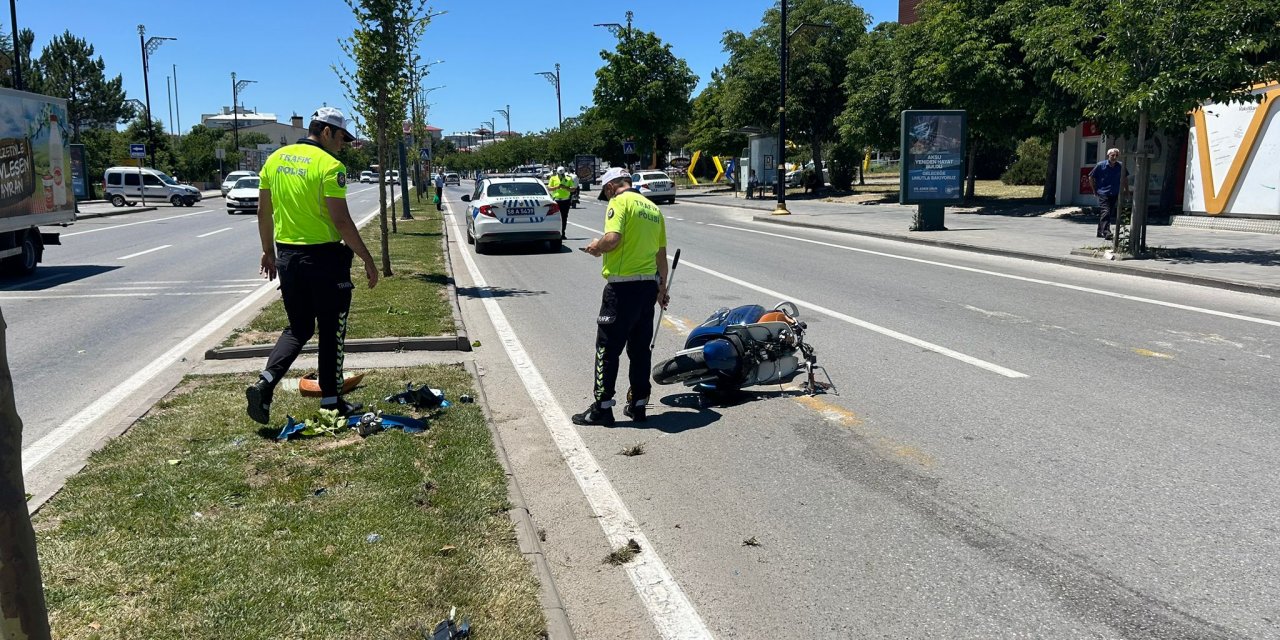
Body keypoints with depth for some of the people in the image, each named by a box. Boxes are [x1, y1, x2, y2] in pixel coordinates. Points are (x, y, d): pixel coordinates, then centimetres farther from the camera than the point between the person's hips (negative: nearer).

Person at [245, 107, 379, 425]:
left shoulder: (275, 159, 8)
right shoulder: (330, 166, -14)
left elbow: (264, 212, 13)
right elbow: (341, 221, -17)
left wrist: (268, 250, 24)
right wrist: (368, 260, -10)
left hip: (286, 256, 6)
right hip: (324, 258, -6)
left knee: (298, 328, 17)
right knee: (331, 332, 8)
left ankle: (264, 384, -1)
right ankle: (331, 401, 16)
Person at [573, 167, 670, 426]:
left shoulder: (620, 202, -7)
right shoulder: (653, 208, 16)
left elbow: (612, 239, -22)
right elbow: (661, 255, 18)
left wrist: (596, 246, -1)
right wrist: (662, 287, 26)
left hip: (623, 286, -8)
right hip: (649, 284, 8)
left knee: (607, 348, 1)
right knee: (640, 349, 14)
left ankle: (602, 407, 5)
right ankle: (638, 404, 20)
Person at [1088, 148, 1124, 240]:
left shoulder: (1120, 166, 3)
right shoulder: (1101, 165, -6)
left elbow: (1124, 179, 18)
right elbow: (1091, 177, 4)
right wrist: (1094, 190, 4)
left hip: (1114, 194, 4)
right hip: (1103, 194, -4)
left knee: (1110, 214, 10)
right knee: (1106, 212, -17)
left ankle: (1100, 232, 22)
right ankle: (1106, 232, -22)